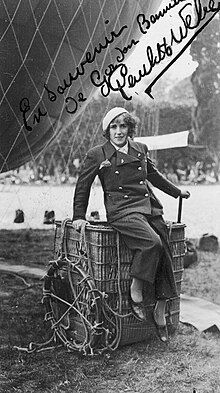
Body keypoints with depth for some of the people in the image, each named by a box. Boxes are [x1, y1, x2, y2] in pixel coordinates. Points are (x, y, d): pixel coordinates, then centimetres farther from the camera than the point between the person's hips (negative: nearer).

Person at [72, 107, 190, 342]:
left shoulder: (140, 149, 14)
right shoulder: (97, 155, 2)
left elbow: (154, 176, 29)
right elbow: (82, 186, 9)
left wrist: (177, 193, 37)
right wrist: (79, 216, 7)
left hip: (150, 208, 5)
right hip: (122, 212, -5)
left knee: (165, 255, -8)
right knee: (152, 242, -30)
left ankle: (160, 312, 7)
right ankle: (135, 292, -11)